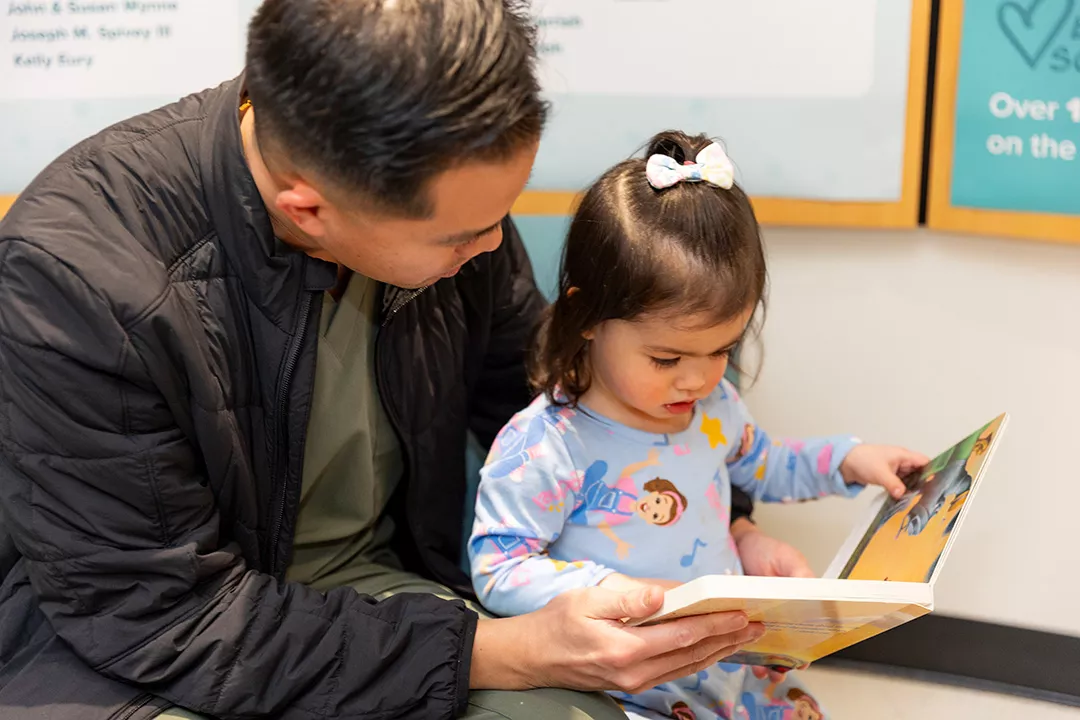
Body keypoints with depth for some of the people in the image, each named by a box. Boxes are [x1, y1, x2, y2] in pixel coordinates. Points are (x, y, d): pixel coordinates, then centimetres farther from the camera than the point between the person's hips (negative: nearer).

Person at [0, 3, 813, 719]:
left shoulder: (433, 189, -13)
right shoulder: (74, 273, -28)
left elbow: (532, 393, 5)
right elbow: (166, 619, -23)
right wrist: (502, 654, -27)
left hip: (374, 589, 4)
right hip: (121, 642, -3)